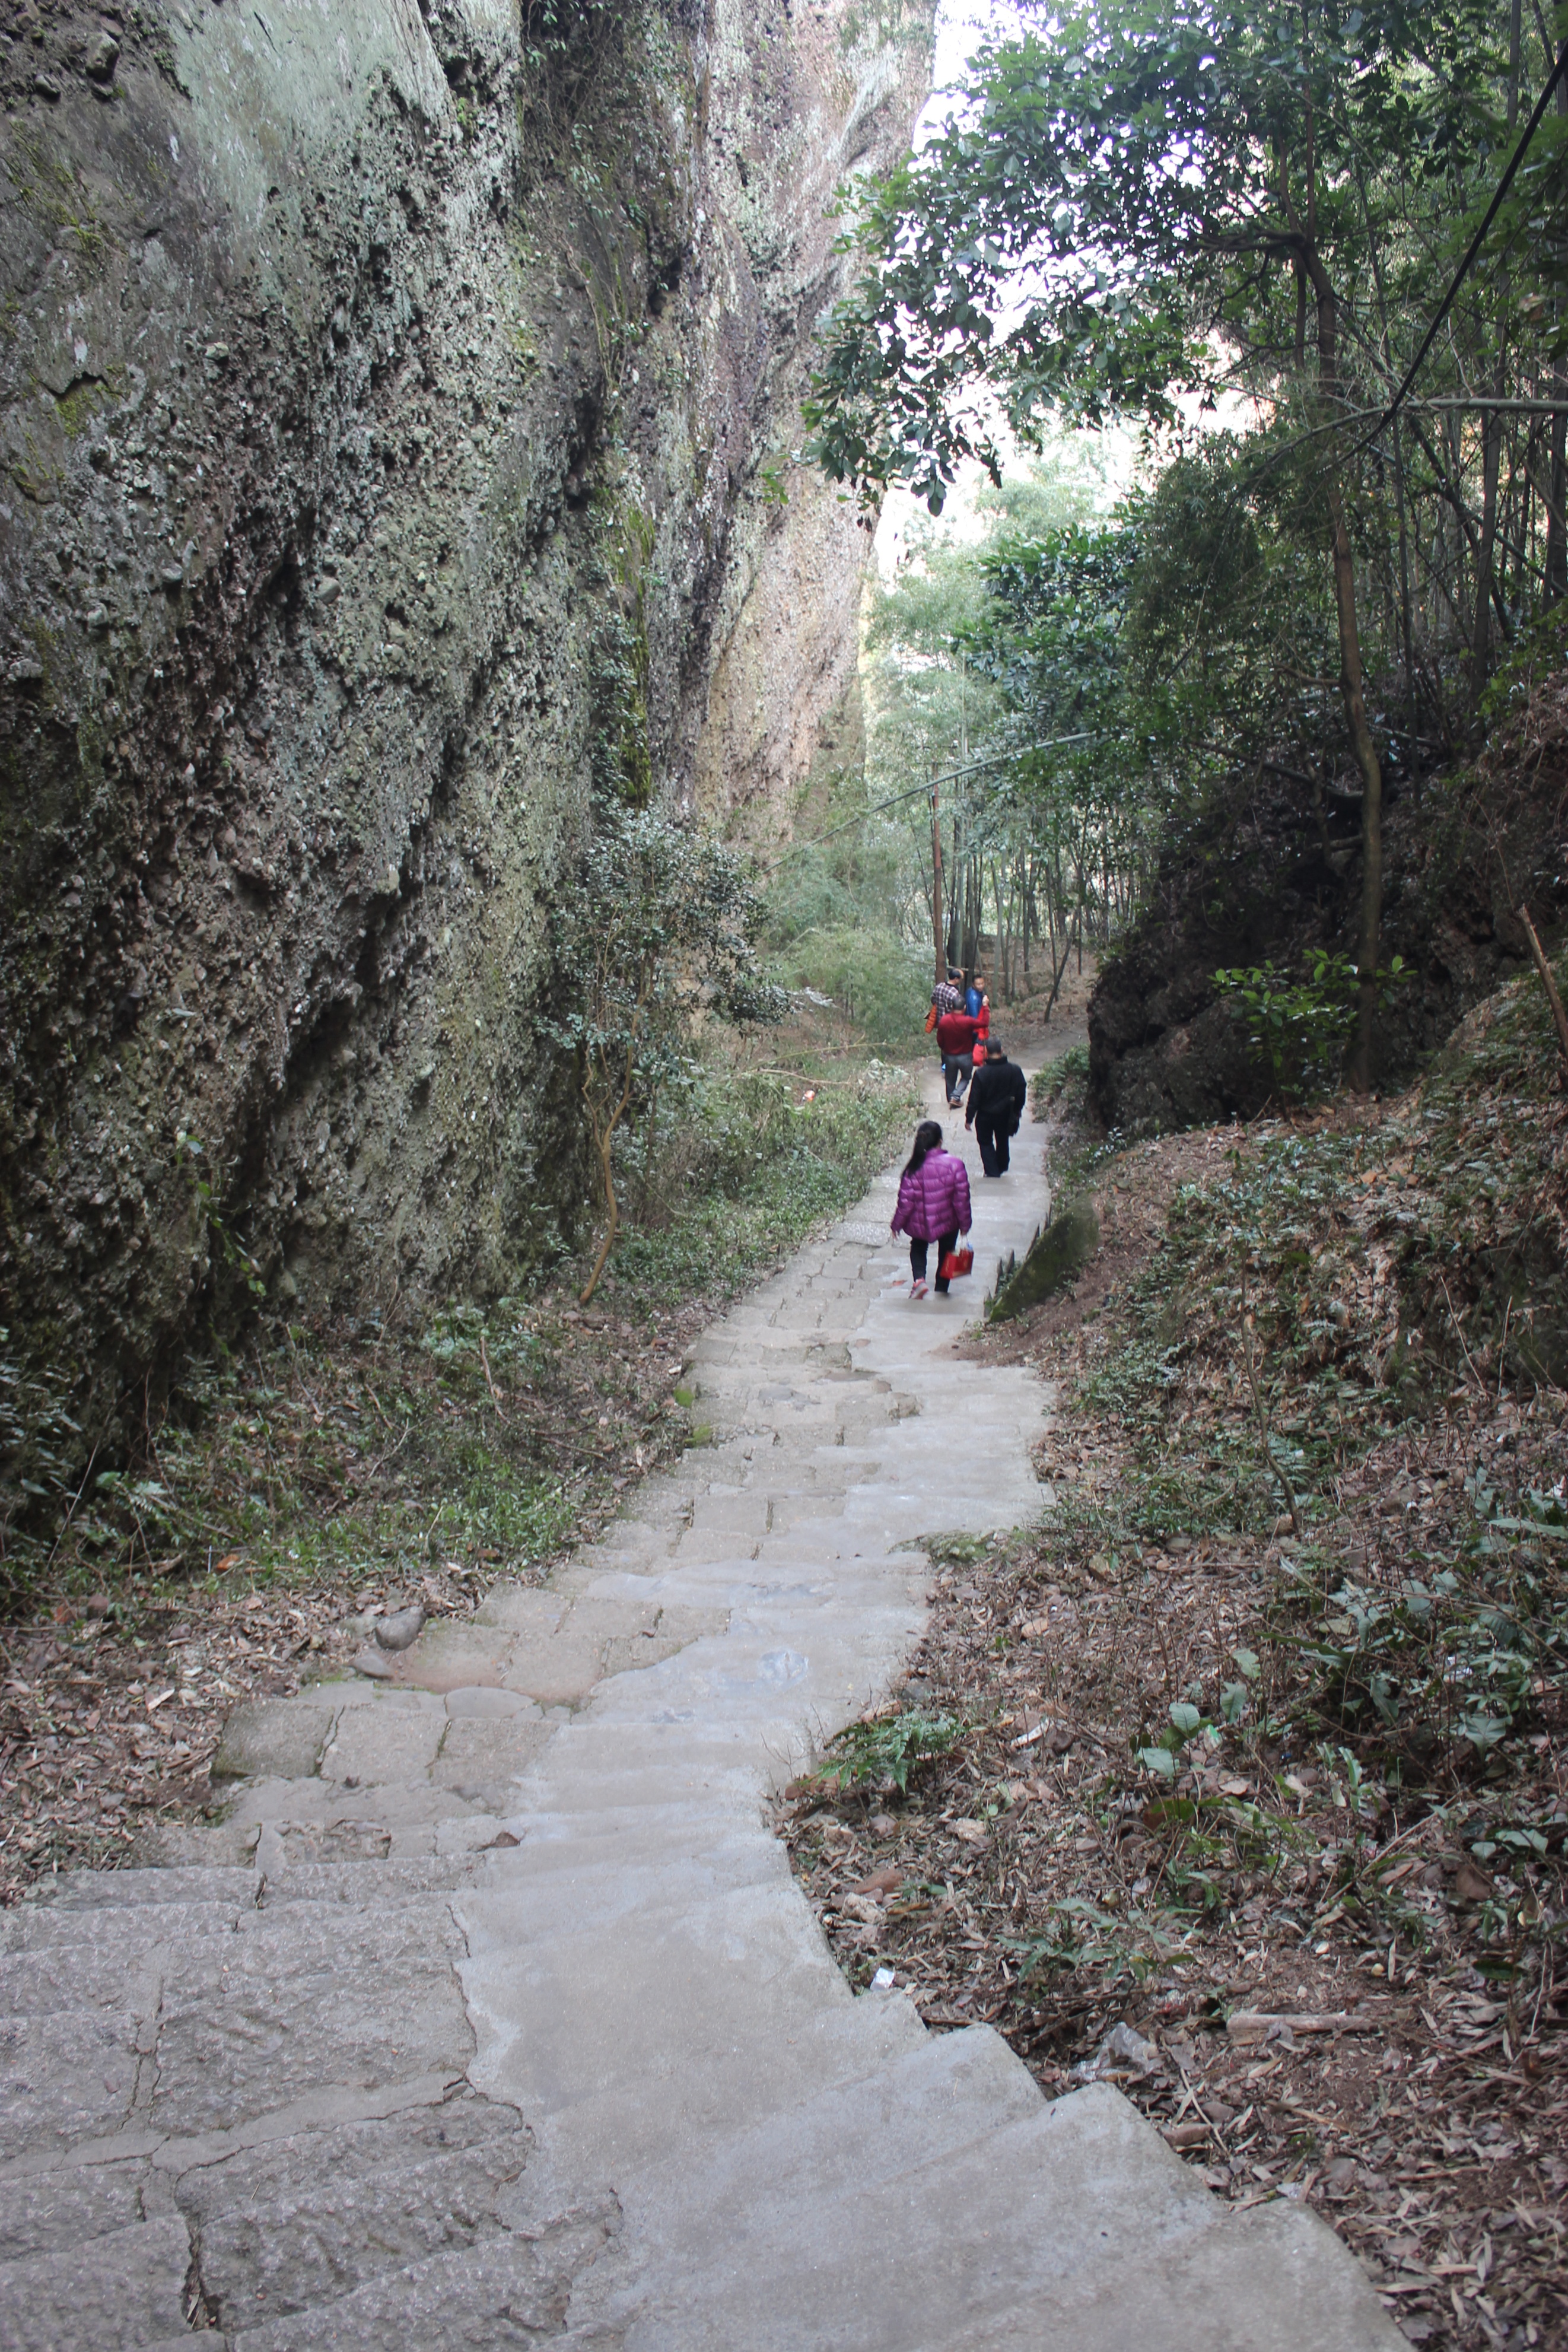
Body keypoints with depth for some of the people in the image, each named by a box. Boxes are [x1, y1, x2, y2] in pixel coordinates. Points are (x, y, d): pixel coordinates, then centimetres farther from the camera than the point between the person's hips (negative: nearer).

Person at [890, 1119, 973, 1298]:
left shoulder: (914, 1169, -18)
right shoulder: (955, 1164, -18)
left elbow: (906, 1202, -12)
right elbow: (962, 1198, -13)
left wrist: (897, 1224, 3)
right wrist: (965, 1224, -1)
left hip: (920, 1223, 0)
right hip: (948, 1223, 0)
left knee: (918, 1248, 27)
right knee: (945, 1255, 23)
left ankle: (919, 1279, 3)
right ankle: (941, 1291, 34)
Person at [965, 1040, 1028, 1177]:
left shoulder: (981, 1073, -23)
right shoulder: (1014, 1070, -14)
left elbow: (974, 1099, -17)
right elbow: (1021, 1092, -2)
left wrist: (969, 1118, -6)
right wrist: (1018, 1110, 16)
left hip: (985, 1115, -3)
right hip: (1005, 1115, 3)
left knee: (985, 1142, 15)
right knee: (1002, 1142, 24)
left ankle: (992, 1171, 6)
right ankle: (1001, 1168, 42)